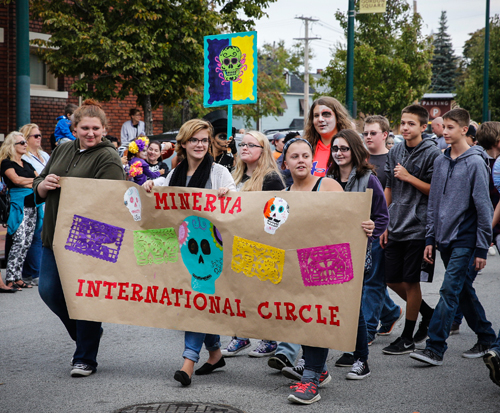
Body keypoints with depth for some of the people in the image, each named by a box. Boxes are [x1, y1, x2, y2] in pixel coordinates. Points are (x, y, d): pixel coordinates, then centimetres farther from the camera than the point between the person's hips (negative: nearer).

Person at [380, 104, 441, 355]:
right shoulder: (395, 153, 11)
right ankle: (428, 314, 31)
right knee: (392, 280, 10)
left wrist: (409, 177, -15)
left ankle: (407, 339, 9)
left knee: (411, 282, -1)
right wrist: (385, 224, 13)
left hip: (417, 228, -6)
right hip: (396, 228, 6)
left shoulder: (432, 154, -7)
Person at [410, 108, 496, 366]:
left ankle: (435, 348, -12)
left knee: (450, 291, -12)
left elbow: (483, 207, -10)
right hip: (445, 239, 7)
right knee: (464, 292, 13)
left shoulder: (475, 163, -9)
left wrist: (482, 248, -11)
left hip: (465, 240, -7)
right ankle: (486, 338, 26)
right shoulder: (441, 162, 11)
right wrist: (430, 238, 11)